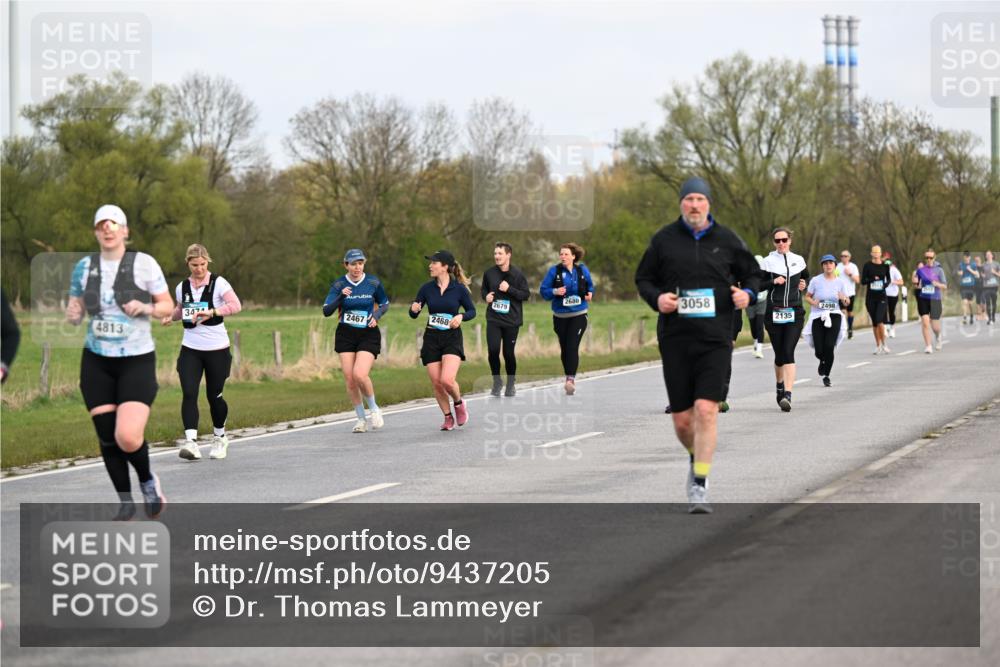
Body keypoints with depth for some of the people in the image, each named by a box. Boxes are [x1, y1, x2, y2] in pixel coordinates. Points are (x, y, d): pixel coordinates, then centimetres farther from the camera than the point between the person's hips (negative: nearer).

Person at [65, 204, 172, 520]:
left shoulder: (144, 263, -4)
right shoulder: (84, 267, 5)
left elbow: (168, 306, 3)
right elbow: (75, 310, 13)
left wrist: (146, 308, -17)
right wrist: (72, 315, -11)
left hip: (137, 360, -3)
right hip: (97, 362, 3)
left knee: (128, 438, -18)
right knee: (107, 438, 2)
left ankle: (147, 481, 14)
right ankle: (125, 503, 20)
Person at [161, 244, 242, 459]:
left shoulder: (218, 283, -7)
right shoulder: (182, 287, 6)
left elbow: (236, 305, -22)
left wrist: (212, 312, -32)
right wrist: (171, 316, 7)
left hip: (217, 349, -3)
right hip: (190, 349, 3)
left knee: (214, 395, 8)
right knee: (189, 393, -14)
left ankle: (219, 438, 32)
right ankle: (191, 441, -21)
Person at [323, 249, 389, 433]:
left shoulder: (373, 283, -5)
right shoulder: (339, 285, -5)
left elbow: (384, 303, 12)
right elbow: (326, 311, -12)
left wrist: (377, 315, -8)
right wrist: (341, 297, -27)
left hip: (368, 335, -2)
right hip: (345, 335, 2)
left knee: (360, 375, -20)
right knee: (349, 380, -1)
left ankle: (374, 409, 6)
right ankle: (361, 419, 17)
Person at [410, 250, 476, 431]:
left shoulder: (459, 288, -6)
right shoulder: (427, 288, 1)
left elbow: (472, 311, 5)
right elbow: (413, 314, 6)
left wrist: (460, 316, -15)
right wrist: (414, 309, -17)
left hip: (452, 337, -3)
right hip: (431, 339, 3)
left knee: (447, 380, -19)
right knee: (436, 383, 1)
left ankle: (459, 403, 12)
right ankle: (448, 417, 21)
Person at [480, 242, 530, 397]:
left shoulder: (517, 274, -7)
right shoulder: (489, 273, 2)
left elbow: (526, 294, -6)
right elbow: (484, 289, 17)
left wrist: (509, 289, -19)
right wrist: (485, 296, -5)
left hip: (511, 320, -2)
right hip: (493, 320, 2)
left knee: (508, 353, 3)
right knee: (493, 350, -13)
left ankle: (510, 385, 23)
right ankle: (497, 381, 9)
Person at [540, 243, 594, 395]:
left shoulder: (582, 270, 0)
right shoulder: (554, 271, -4)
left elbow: (590, 285, 15)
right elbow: (543, 290, -4)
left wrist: (590, 294, -6)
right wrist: (555, 292, -23)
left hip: (578, 315, -2)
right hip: (560, 316, 2)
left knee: (572, 346, -16)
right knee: (564, 348, 10)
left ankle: (571, 379, -22)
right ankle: (570, 377, 27)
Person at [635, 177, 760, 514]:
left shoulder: (727, 241, 5)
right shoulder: (664, 239, 5)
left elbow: (752, 274, 18)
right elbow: (643, 278, 12)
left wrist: (747, 293, -4)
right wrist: (656, 298, -8)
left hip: (715, 340, -1)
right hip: (675, 340, 1)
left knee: (706, 411, -15)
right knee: (682, 418, 4)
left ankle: (699, 487, -10)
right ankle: (696, 458, 37)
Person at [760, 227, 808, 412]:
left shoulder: (798, 260, 10)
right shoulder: (769, 262, 3)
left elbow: (806, 277, 29)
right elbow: (758, 285, 2)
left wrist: (804, 284, 10)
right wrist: (773, 282, -12)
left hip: (794, 312, 0)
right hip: (774, 312, 0)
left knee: (788, 353, -14)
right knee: (779, 354, 8)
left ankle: (787, 395, -22)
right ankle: (779, 384, 37)